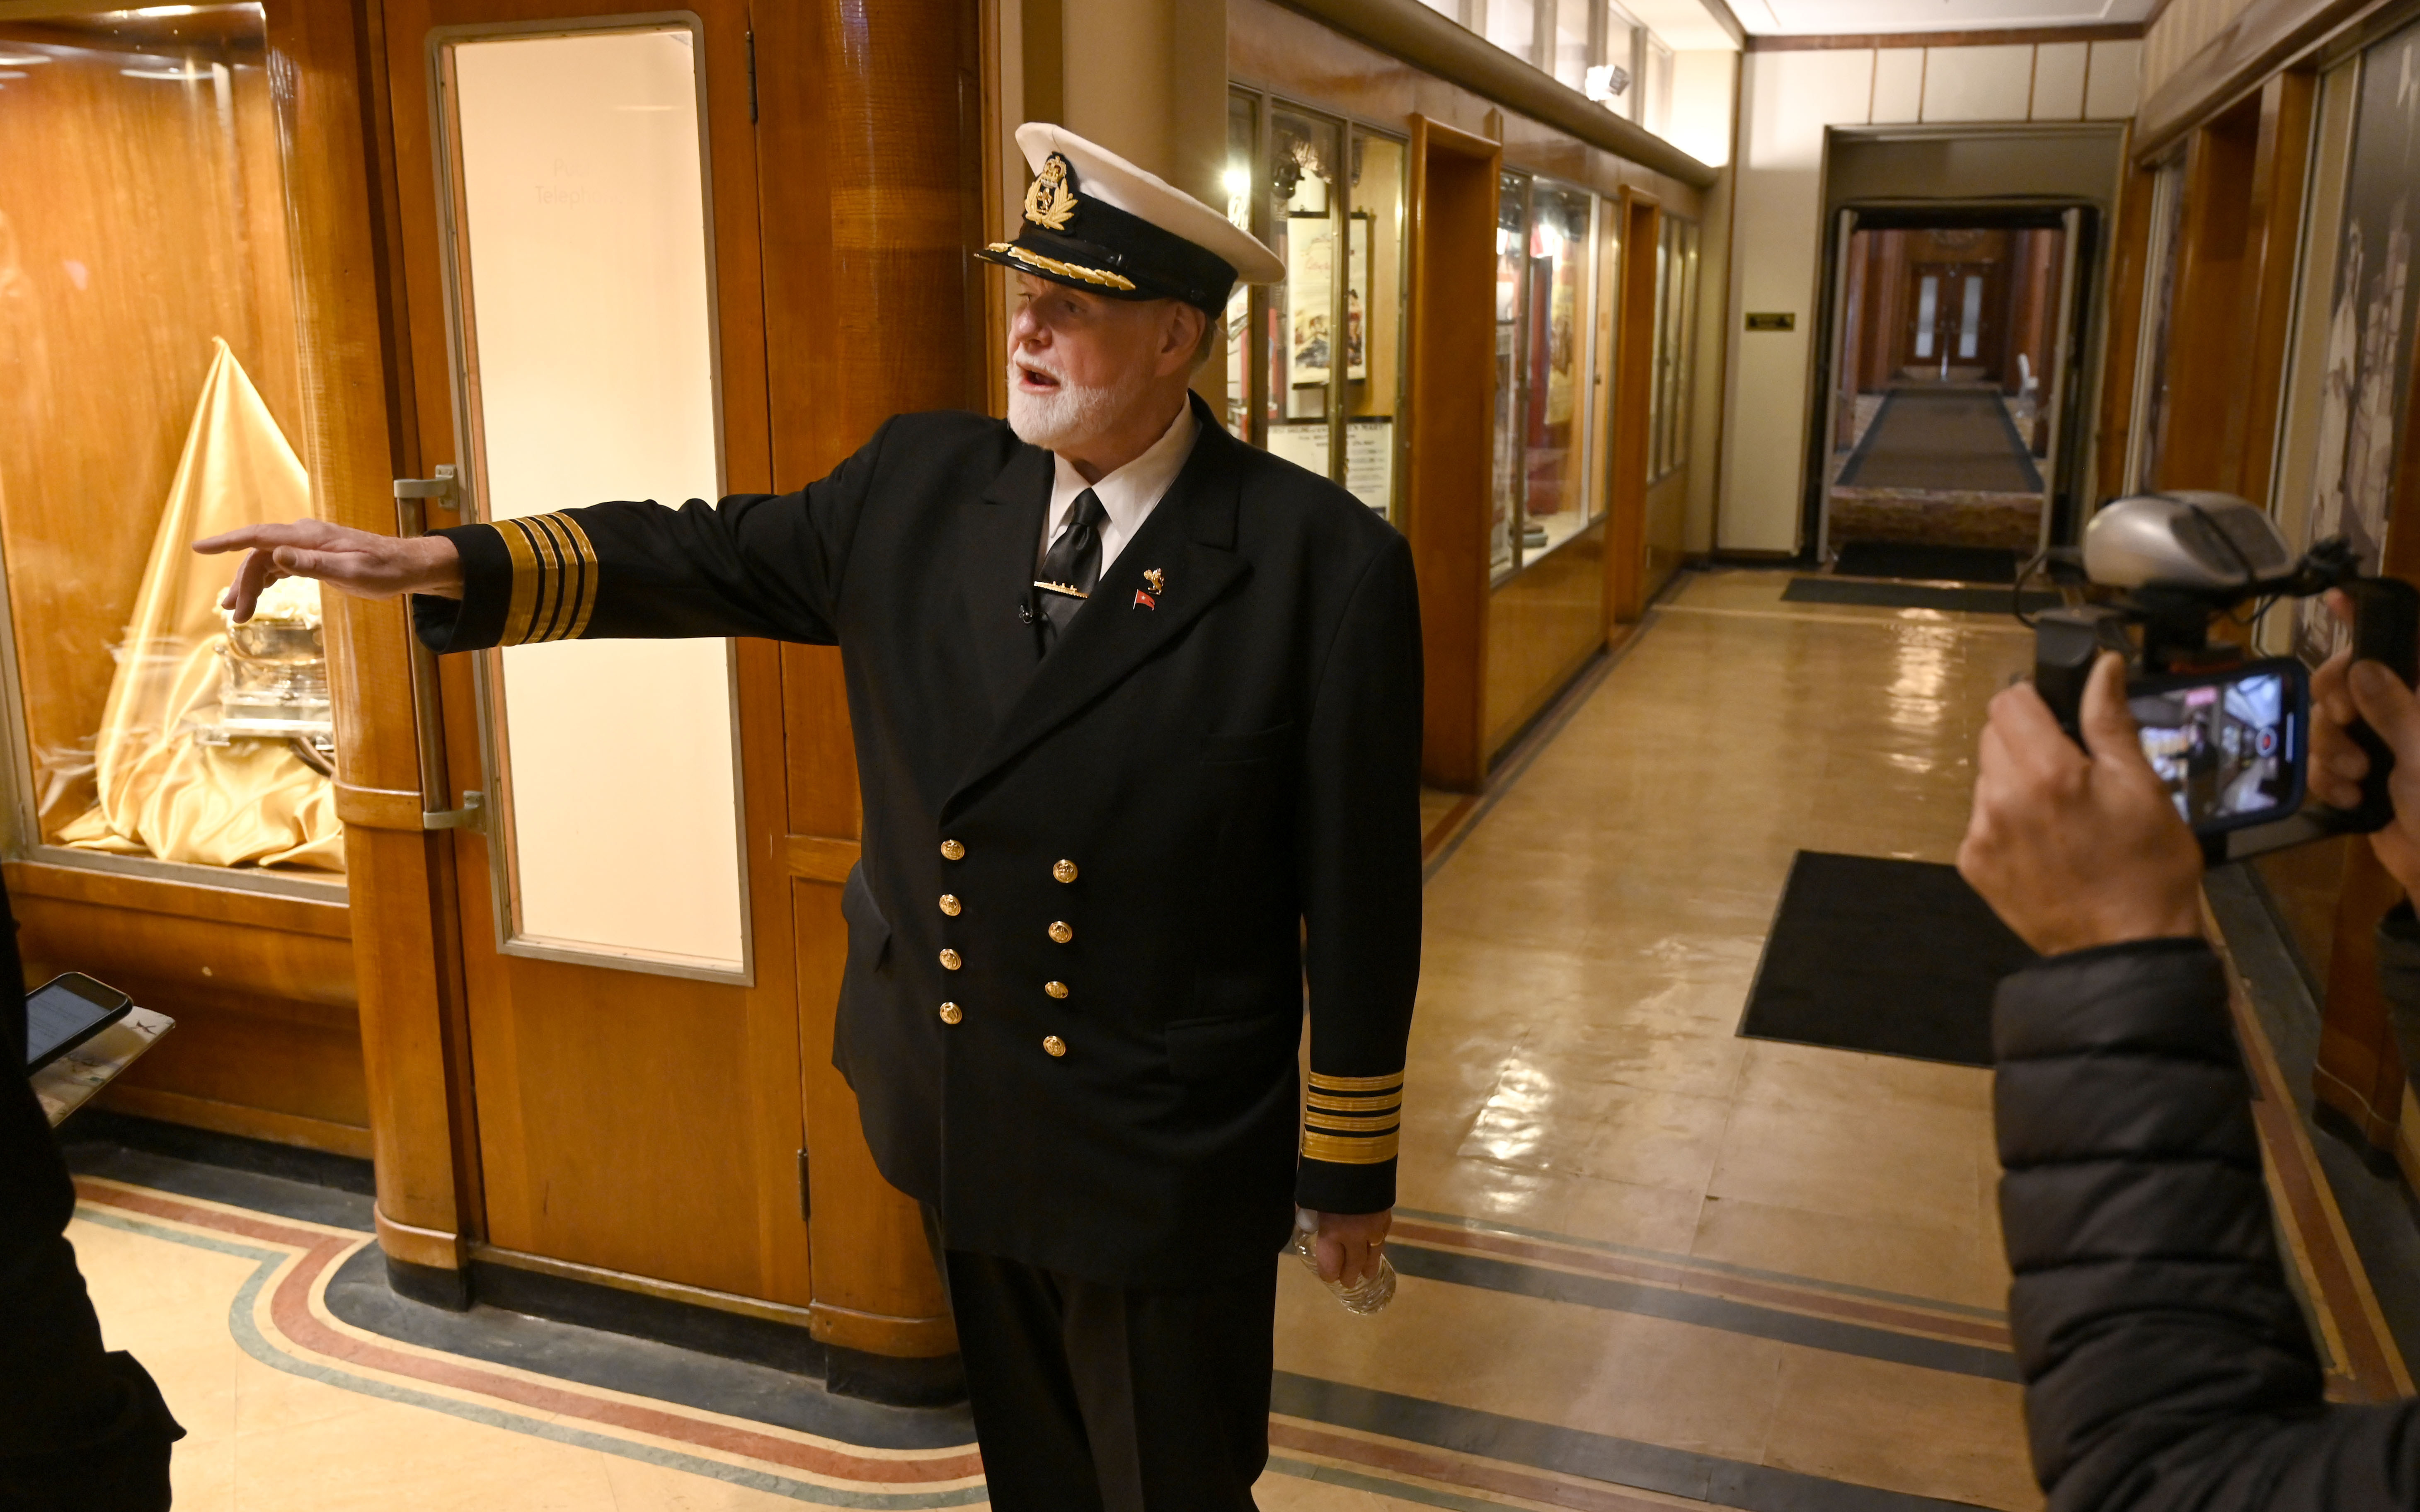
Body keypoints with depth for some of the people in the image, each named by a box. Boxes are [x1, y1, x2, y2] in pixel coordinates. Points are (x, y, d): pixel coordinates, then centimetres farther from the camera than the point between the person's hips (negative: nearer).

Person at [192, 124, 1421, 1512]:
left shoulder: (1326, 565, -18)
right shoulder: (919, 486, -3)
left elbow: (1359, 893, -14)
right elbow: (702, 557, 6)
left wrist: (1353, 1171, -7)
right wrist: (439, 562, -7)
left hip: (1166, 1167, -4)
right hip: (964, 1125, 5)